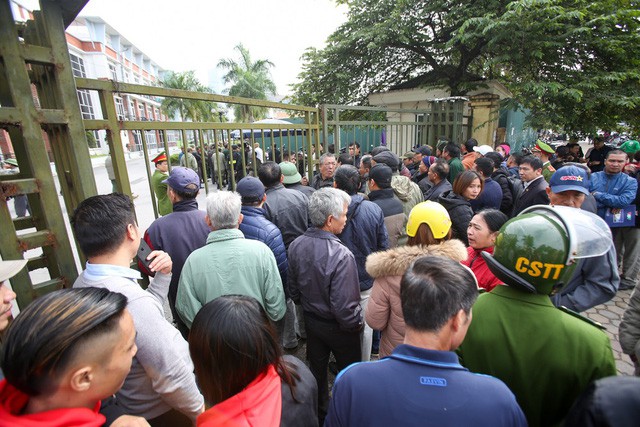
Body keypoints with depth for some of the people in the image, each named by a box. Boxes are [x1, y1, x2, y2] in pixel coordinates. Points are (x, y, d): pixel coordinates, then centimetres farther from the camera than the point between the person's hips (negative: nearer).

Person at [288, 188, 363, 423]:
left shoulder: (296, 245, -14)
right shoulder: (341, 255, -34)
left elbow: (294, 289, -1)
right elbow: (344, 308, -30)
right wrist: (357, 323, -9)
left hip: (311, 321, 5)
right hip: (338, 328, -5)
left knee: (317, 370, 27)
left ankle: (319, 414, 50)